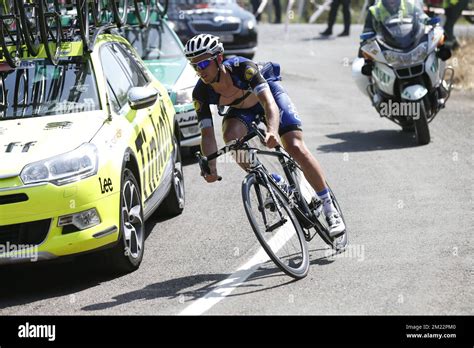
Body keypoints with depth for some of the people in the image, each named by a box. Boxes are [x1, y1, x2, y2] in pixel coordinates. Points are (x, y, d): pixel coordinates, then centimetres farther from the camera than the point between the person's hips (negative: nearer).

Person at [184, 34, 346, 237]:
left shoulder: (242, 68, -39)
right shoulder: (201, 93, -28)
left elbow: (268, 101, -49)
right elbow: (207, 134, -28)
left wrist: (273, 131, -69)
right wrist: (210, 168, -45)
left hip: (268, 93, -3)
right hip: (241, 109, 3)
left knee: (296, 148, -17)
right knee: (231, 137, -29)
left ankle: (330, 210, -5)